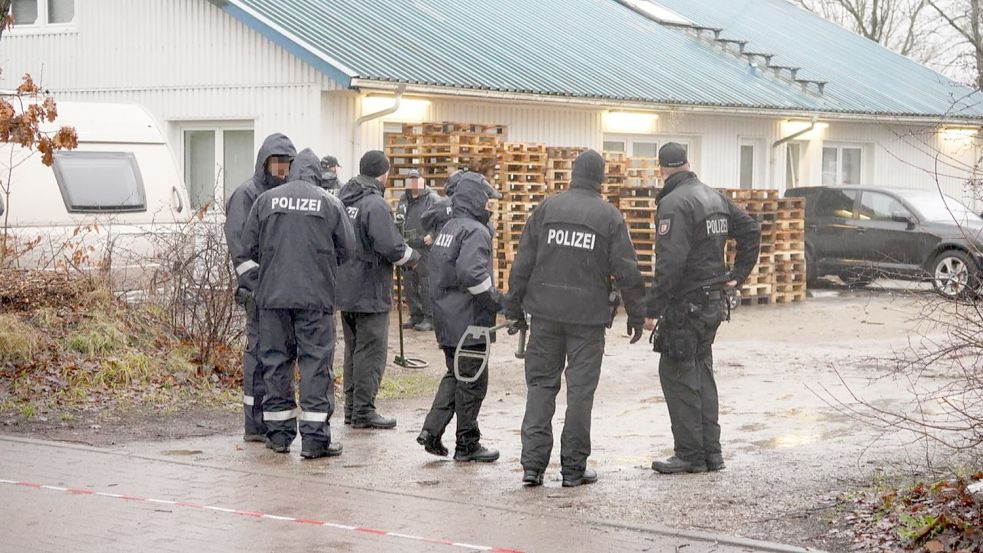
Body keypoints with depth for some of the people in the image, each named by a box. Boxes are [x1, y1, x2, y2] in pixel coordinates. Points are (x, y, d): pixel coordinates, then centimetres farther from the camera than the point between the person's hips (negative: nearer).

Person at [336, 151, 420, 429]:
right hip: (370, 291, -9)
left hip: (345, 289, 9)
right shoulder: (375, 205, -19)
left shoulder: (343, 199, 7)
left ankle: (351, 407, 23)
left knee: (353, 348, 17)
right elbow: (392, 248, -21)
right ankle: (363, 411, 0)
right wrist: (412, 256, -3)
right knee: (371, 351, -2)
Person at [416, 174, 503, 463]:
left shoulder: (447, 229, 15)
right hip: (468, 319, -9)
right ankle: (467, 444, 8)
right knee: (473, 380, 1)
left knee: (455, 375, 20)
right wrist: (497, 300, -18)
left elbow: (436, 269, 19)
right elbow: (472, 273, -28)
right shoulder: (475, 232, -15)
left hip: (445, 317, 9)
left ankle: (432, 430, 10)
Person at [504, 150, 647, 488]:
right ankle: (573, 468, 8)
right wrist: (637, 314, 6)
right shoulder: (610, 217, -2)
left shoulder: (547, 208, 4)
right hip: (589, 316, -2)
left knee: (540, 384, 9)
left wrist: (514, 307, 12)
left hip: (546, 313, 2)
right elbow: (627, 271, -3)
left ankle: (533, 463, 4)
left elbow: (523, 263, 4)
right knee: (580, 390, 4)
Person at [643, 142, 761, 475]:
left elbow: (670, 262, -23)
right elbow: (750, 230, 20)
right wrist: (738, 275, 19)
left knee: (677, 376, -2)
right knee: (702, 375, 15)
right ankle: (711, 453, 17)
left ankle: (691, 455, -1)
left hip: (685, 304, -9)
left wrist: (652, 309, -20)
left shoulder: (675, 203, -16)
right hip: (714, 302, 9)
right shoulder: (715, 197, 11)